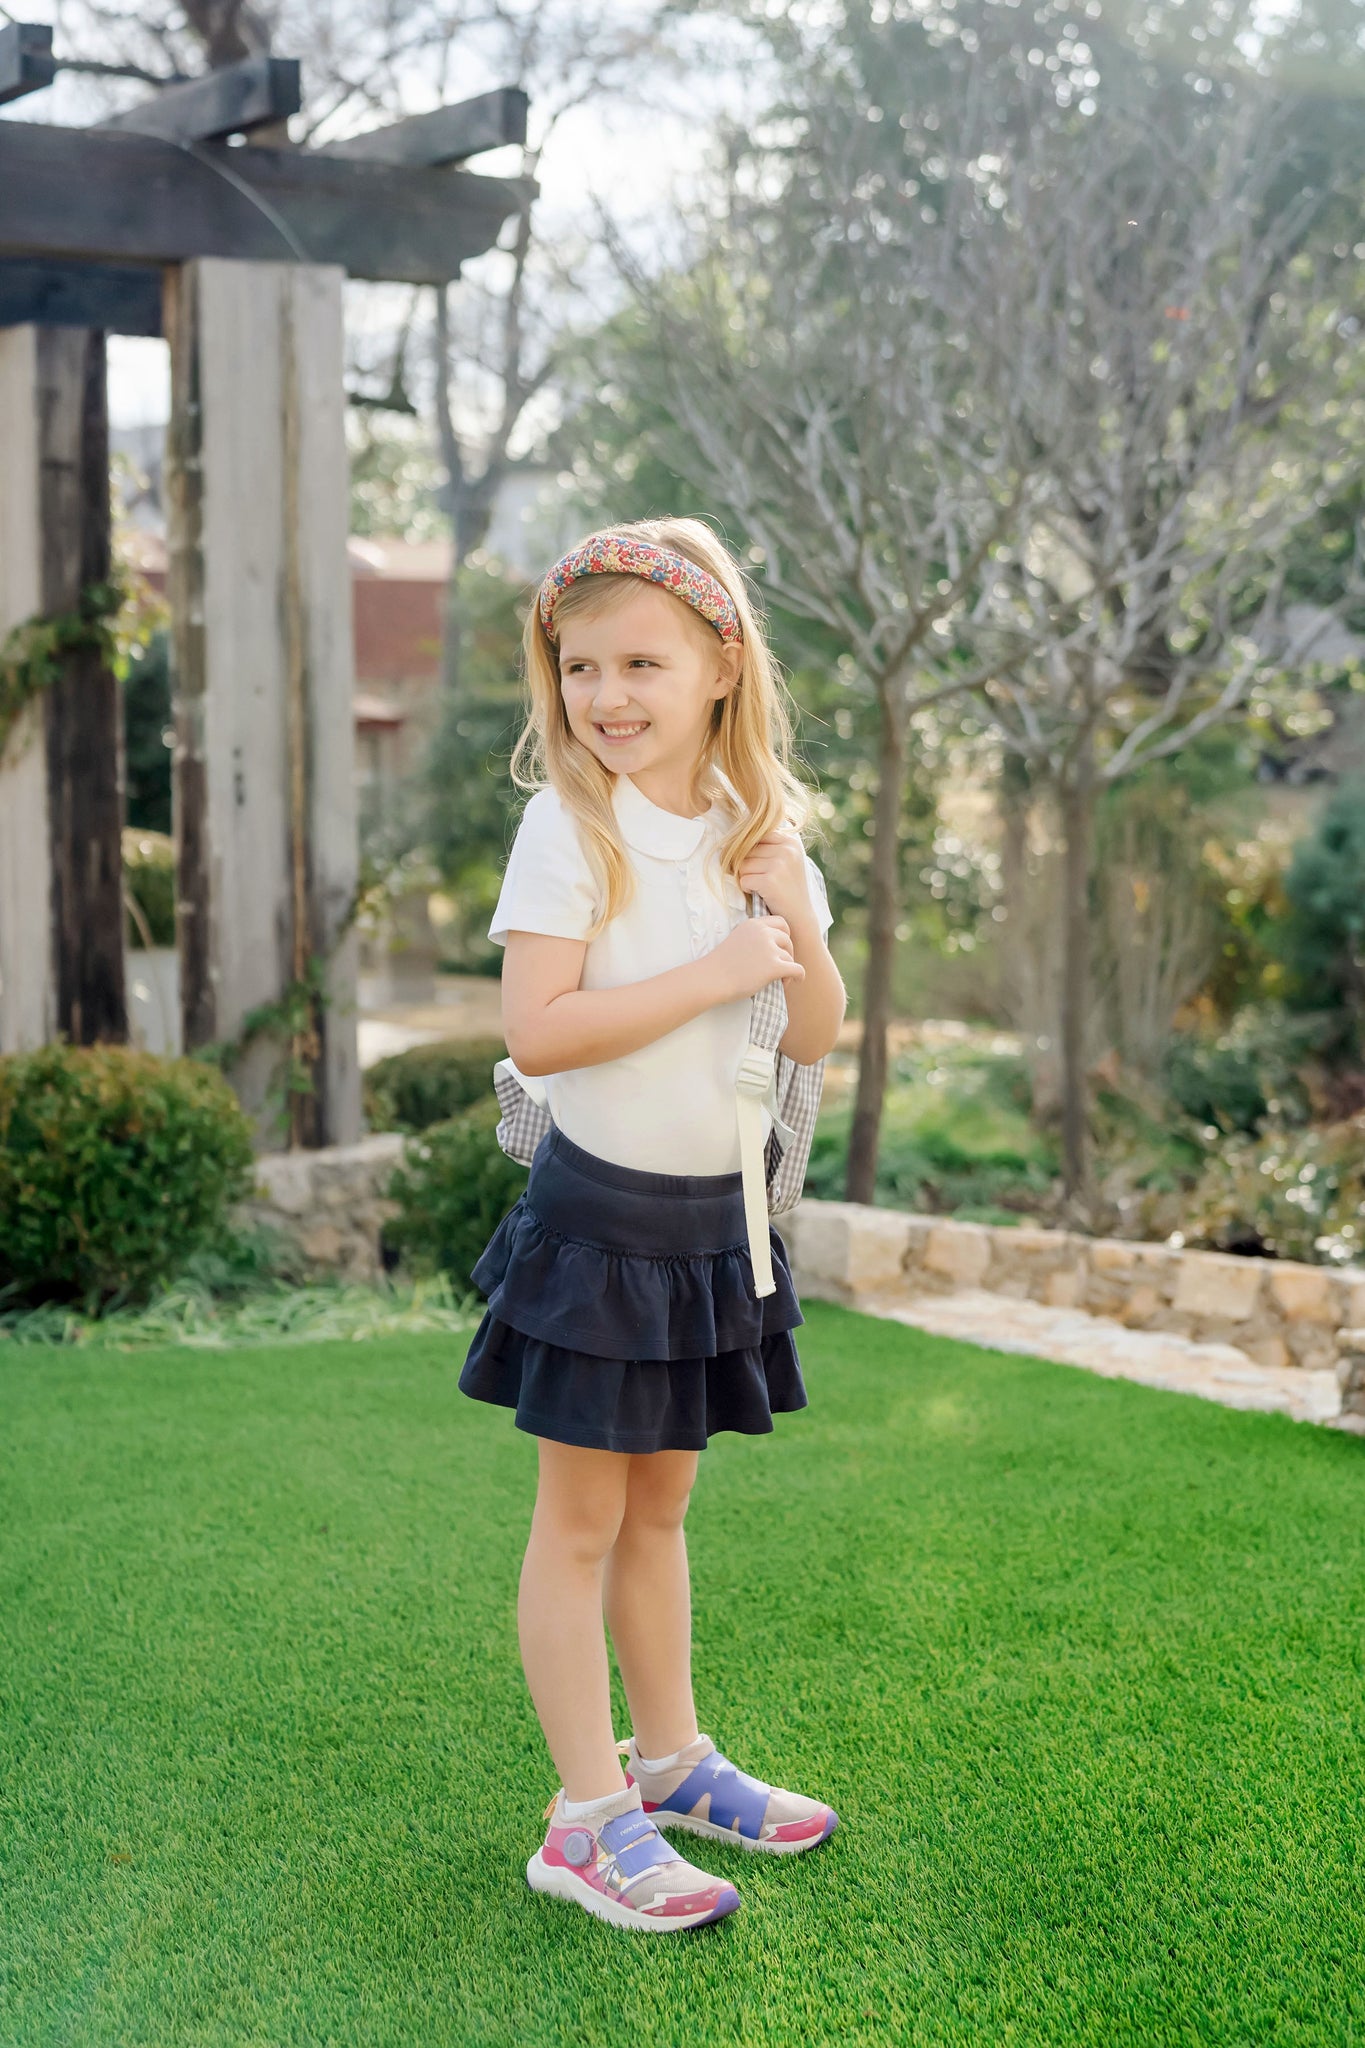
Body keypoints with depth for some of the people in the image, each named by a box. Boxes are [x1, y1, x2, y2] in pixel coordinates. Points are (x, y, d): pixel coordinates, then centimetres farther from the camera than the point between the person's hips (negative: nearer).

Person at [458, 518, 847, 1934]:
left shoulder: (759, 832, 4)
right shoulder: (568, 825, -13)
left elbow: (815, 1038, 5)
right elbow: (536, 1030, -23)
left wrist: (795, 923, -12)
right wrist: (716, 970, -22)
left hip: (713, 1214, 5)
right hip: (601, 1214, -5)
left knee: (661, 1503, 19)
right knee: (581, 1515, 3)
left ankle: (668, 1758, 34)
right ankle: (588, 1818, 12)